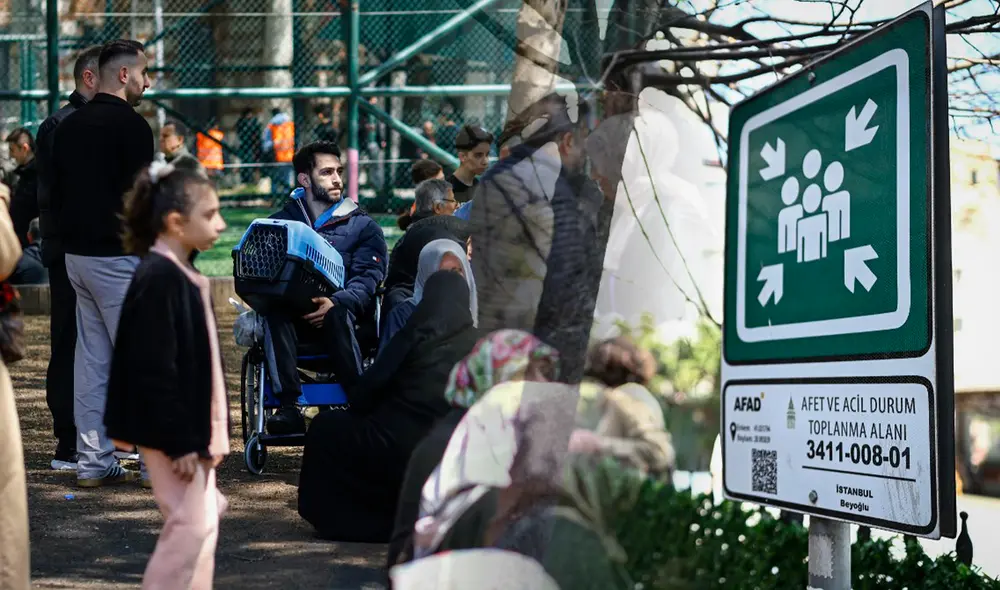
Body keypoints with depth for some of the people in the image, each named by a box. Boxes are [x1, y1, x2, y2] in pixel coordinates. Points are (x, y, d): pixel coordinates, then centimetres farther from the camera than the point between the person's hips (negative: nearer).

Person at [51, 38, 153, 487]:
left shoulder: (70, 125, 13)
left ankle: (93, 462, 12)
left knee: (92, 358, 10)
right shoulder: (130, 125, -12)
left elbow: (56, 192, 17)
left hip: (76, 255, 8)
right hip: (118, 258, -8)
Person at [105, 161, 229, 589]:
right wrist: (179, 441, -22)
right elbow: (155, 371, -23)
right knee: (190, 526, -5)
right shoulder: (157, 278, -20)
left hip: (191, 426, 10)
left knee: (201, 524, 14)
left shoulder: (182, 274, 10)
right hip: (172, 431, -10)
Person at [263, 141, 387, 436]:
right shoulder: (280, 222, 17)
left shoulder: (363, 226, 11)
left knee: (338, 313, -36)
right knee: (273, 308, -33)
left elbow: (366, 281, -5)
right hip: (293, 318, 1)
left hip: (345, 316, -1)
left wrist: (335, 303, -26)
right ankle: (288, 406, -39)